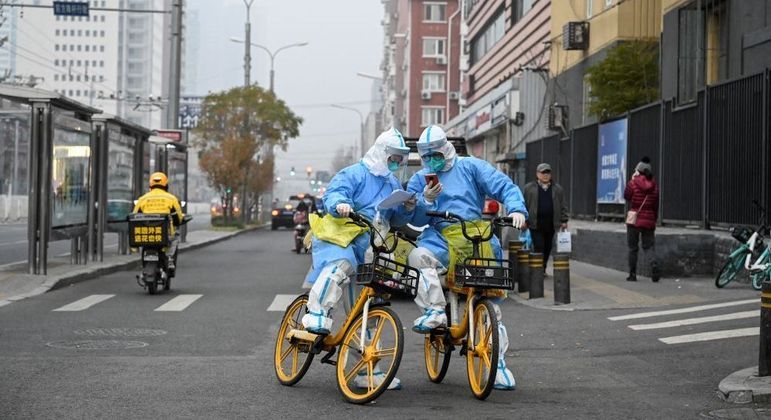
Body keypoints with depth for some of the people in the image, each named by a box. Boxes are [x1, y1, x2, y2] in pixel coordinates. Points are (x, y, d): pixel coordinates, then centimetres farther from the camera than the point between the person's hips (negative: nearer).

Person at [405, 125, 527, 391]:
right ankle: (435, 311, -32)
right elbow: (416, 219, 7)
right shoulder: (419, 180, 16)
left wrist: (516, 209, -19)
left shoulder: (470, 167, 9)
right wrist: (426, 200, -12)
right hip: (440, 238, 1)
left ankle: (498, 361, 6)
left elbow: (505, 187, 1)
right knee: (419, 257, -34)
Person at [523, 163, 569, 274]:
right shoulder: (529, 188, 7)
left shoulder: (558, 189, 13)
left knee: (547, 248, 7)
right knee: (539, 248, -8)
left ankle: (543, 269, 18)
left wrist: (564, 221, 7)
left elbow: (563, 206, 13)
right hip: (536, 224, -3)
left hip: (551, 225, 3)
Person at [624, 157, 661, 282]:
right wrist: (654, 220, 16)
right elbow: (656, 205, 7)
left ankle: (632, 274, 11)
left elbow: (626, 196, 7)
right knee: (649, 246, 7)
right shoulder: (654, 185, 4)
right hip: (649, 221, 3)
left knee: (633, 248, 8)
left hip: (634, 220, -3)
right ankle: (655, 263, -22)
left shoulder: (633, 183, -9)